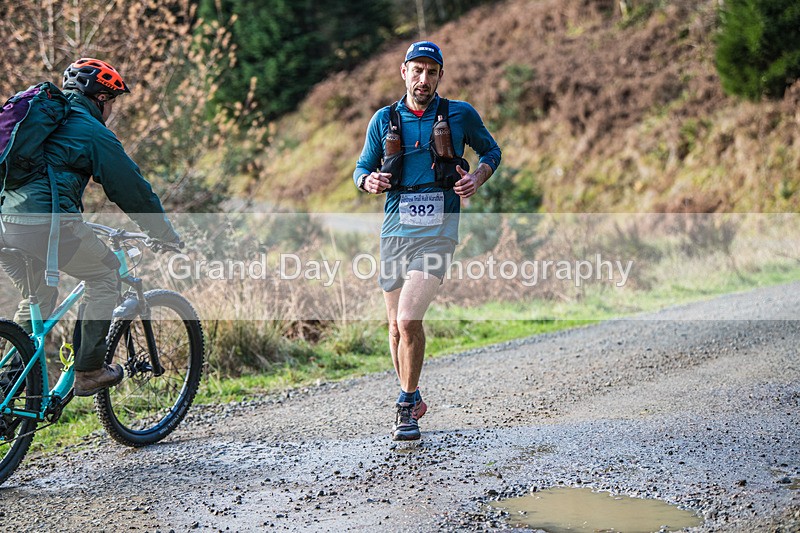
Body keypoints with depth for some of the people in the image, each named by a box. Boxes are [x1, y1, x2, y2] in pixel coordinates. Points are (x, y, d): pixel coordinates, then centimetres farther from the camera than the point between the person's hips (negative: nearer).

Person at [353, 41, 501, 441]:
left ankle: (406, 408, -1)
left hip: (437, 231, -3)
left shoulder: (460, 115, 3)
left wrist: (477, 179, -4)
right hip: (395, 230, 3)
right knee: (397, 326, 12)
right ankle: (412, 398, 34)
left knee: (408, 321, -18)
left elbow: (491, 151, 17)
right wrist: (370, 181, -11)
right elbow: (362, 169, 13)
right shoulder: (385, 120, 7)